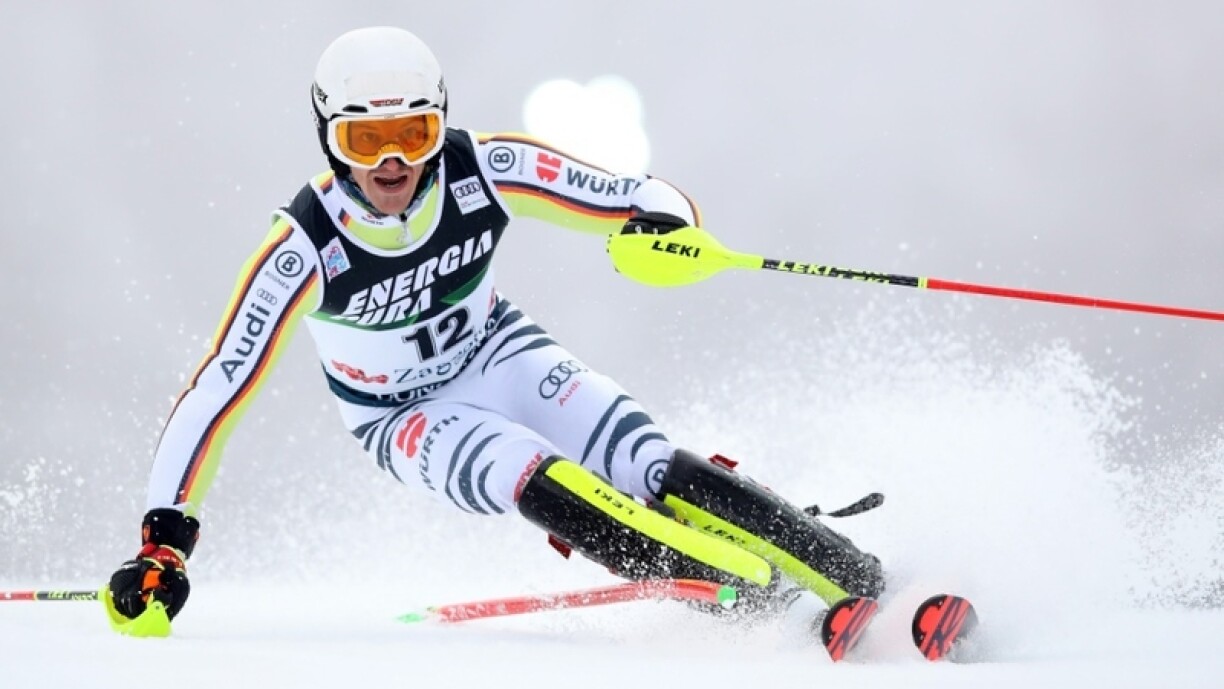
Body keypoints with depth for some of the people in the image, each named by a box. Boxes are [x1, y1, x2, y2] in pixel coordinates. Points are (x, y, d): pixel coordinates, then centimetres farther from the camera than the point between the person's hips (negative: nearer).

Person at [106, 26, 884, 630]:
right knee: (540, 484, -31)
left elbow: (641, 198, -19)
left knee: (647, 469, -23)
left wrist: (665, 224, -43)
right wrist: (166, 540, -27)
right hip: (406, 415, -2)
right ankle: (764, 598, -33)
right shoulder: (306, 250, -28)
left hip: (496, 352, 2)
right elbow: (219, 389, -24)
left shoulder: (485, 171, -24)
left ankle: (855, 581, -22)